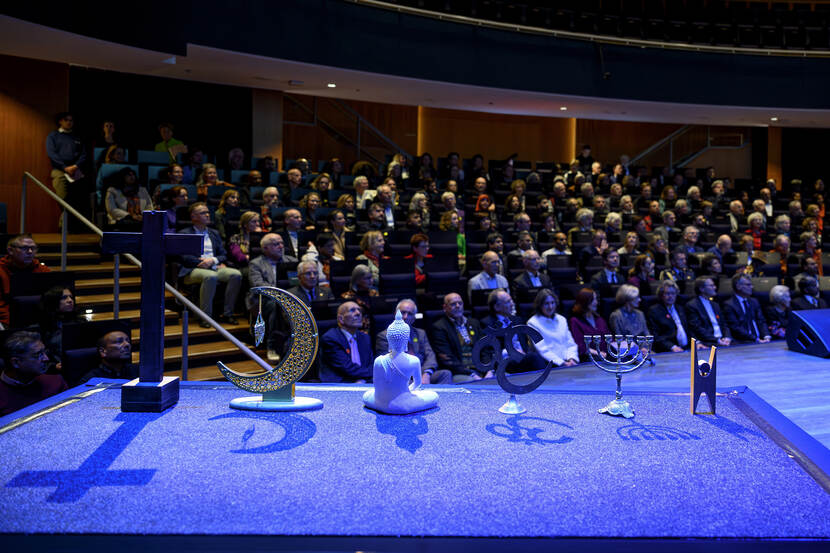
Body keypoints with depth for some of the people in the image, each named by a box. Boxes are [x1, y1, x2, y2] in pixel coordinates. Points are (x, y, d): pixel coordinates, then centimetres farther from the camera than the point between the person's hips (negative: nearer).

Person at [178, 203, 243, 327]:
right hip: (193, 270, -5)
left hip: (214, 267, 5)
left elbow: (223, 255, 17)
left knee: (236, 274, -24)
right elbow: (185, 258, -3)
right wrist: (204, 263, -13)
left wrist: (213, 260, -6)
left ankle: (227, 314, -17)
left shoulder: (214, 234, 26)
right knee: (210, 276, -39)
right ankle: (205, 317, -30)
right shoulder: (184, 233, 10)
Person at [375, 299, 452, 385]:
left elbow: (430, 356, 9)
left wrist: (426, 374, -14)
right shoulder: (384, 336, 10)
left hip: (423, 373, 4)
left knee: (446, 374, -25)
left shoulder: (421, 333, 24)